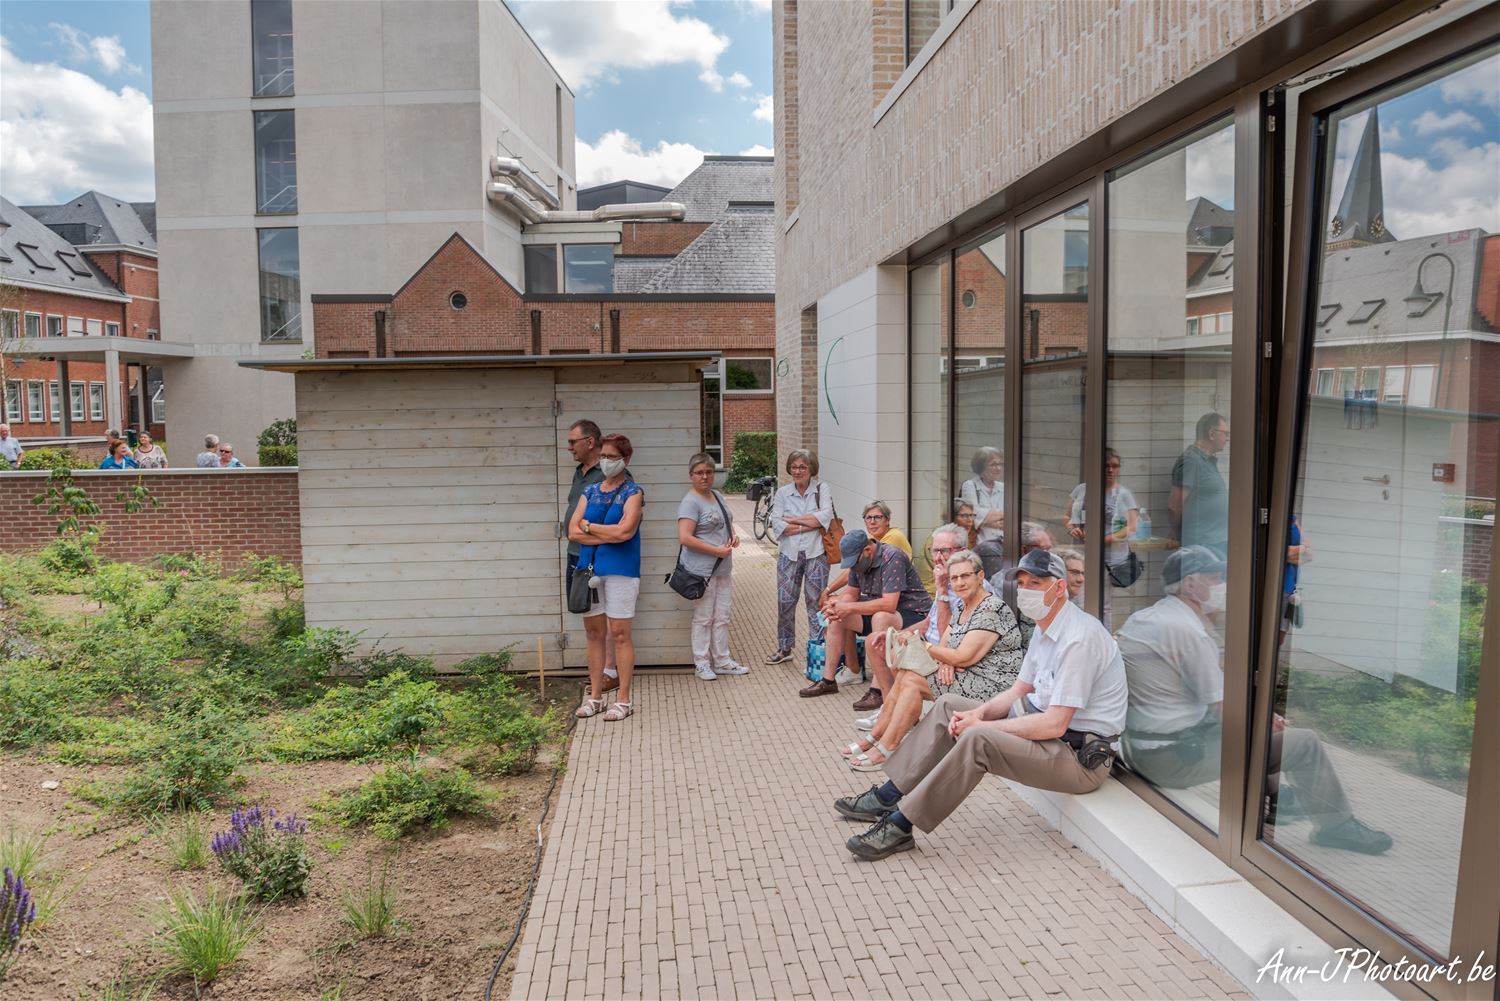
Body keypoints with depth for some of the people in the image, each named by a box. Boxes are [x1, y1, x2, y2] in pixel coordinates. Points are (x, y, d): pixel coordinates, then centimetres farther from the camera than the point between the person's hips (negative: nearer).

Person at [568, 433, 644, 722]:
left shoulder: (632, 492, -3)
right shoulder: (590, 491, 11)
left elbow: (625, 531, -17)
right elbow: (573, 531, 0)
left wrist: (589, 527, -5)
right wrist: (609, 535, -11)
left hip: (620, 569, -5)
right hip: (590, 568, 5)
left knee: (620, 634, -1)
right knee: (594, 633, 9)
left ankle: (624, 699, 7)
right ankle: (595, 696, 19)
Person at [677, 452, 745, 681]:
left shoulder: (718, 496, 13)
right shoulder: (690, 502, -13)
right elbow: (685, 538, -22)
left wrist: (734, 536, 5)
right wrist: (716, 550, -19)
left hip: (722, 569, 8)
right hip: (702, 570, -8)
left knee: (722, 617, 14)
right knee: (703, 618, 1)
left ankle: (722, 661, 24)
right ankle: (701, 664, 12)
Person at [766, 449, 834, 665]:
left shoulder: (823, 491, 4)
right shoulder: (782, 494, 8)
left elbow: (825, 516, -12)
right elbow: (777, 524, -5)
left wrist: (793, 520, -9)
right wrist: (812, 524, -11)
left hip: (816, 553, -2)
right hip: (789, 554, 2)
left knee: (816, 600, 0)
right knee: (785, 601, 3)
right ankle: (784, 648, 16)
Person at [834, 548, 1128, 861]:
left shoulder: (1079, 638, -24)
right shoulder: (1046, 628, 9)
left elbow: (1054, 724, -27)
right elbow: (1019, 691, 13)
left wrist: (981, 725, -18)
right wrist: (980, 712, -7)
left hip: (1080, 754, -10)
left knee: (977, 740, -31)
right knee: (948, 705, 6)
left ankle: (899, 827, -20)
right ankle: (886, 797, 7)